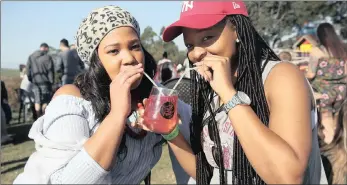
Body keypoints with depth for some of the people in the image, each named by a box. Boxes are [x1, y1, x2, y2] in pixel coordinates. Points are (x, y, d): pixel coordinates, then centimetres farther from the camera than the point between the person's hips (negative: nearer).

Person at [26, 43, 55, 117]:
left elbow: (28, 70, 12)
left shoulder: (31, 57, 9)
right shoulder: (47, 57, -8)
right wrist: (51, 82, -2)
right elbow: (50, 71, -8)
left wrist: (30, 79, 18)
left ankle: (39, 117, 11)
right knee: (46, 100, 2)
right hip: (44, 81, -5)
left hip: (35, 81, 5)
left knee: (37, 101, 9)